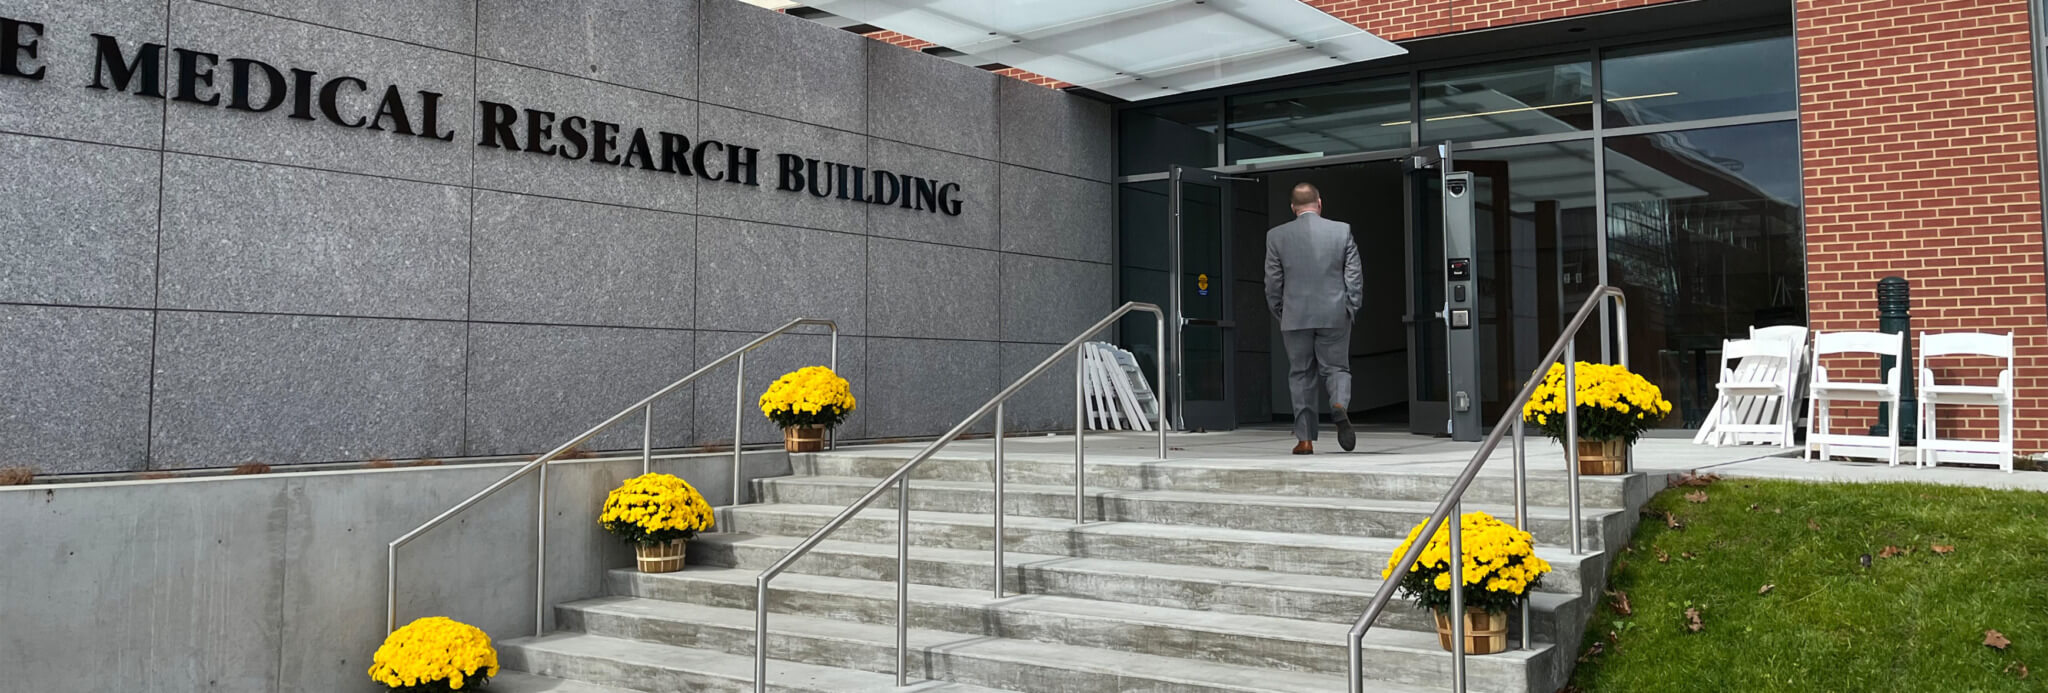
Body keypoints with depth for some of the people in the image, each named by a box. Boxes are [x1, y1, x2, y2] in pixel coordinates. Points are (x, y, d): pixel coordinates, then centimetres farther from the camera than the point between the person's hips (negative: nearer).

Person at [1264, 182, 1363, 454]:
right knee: (1336, 368, 12)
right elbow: (1355, 276, -1)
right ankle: (1340, 405, -19)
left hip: (1295, 317, 0)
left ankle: (1305, 439, 7)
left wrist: (1279, 314, 13)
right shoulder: (1342, 230, 0)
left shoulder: (1276, 236, -1)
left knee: (1301, 375, 9)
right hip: (1335, 315, 0)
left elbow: (1272, 282, 2)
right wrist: (1351, 309, 7)